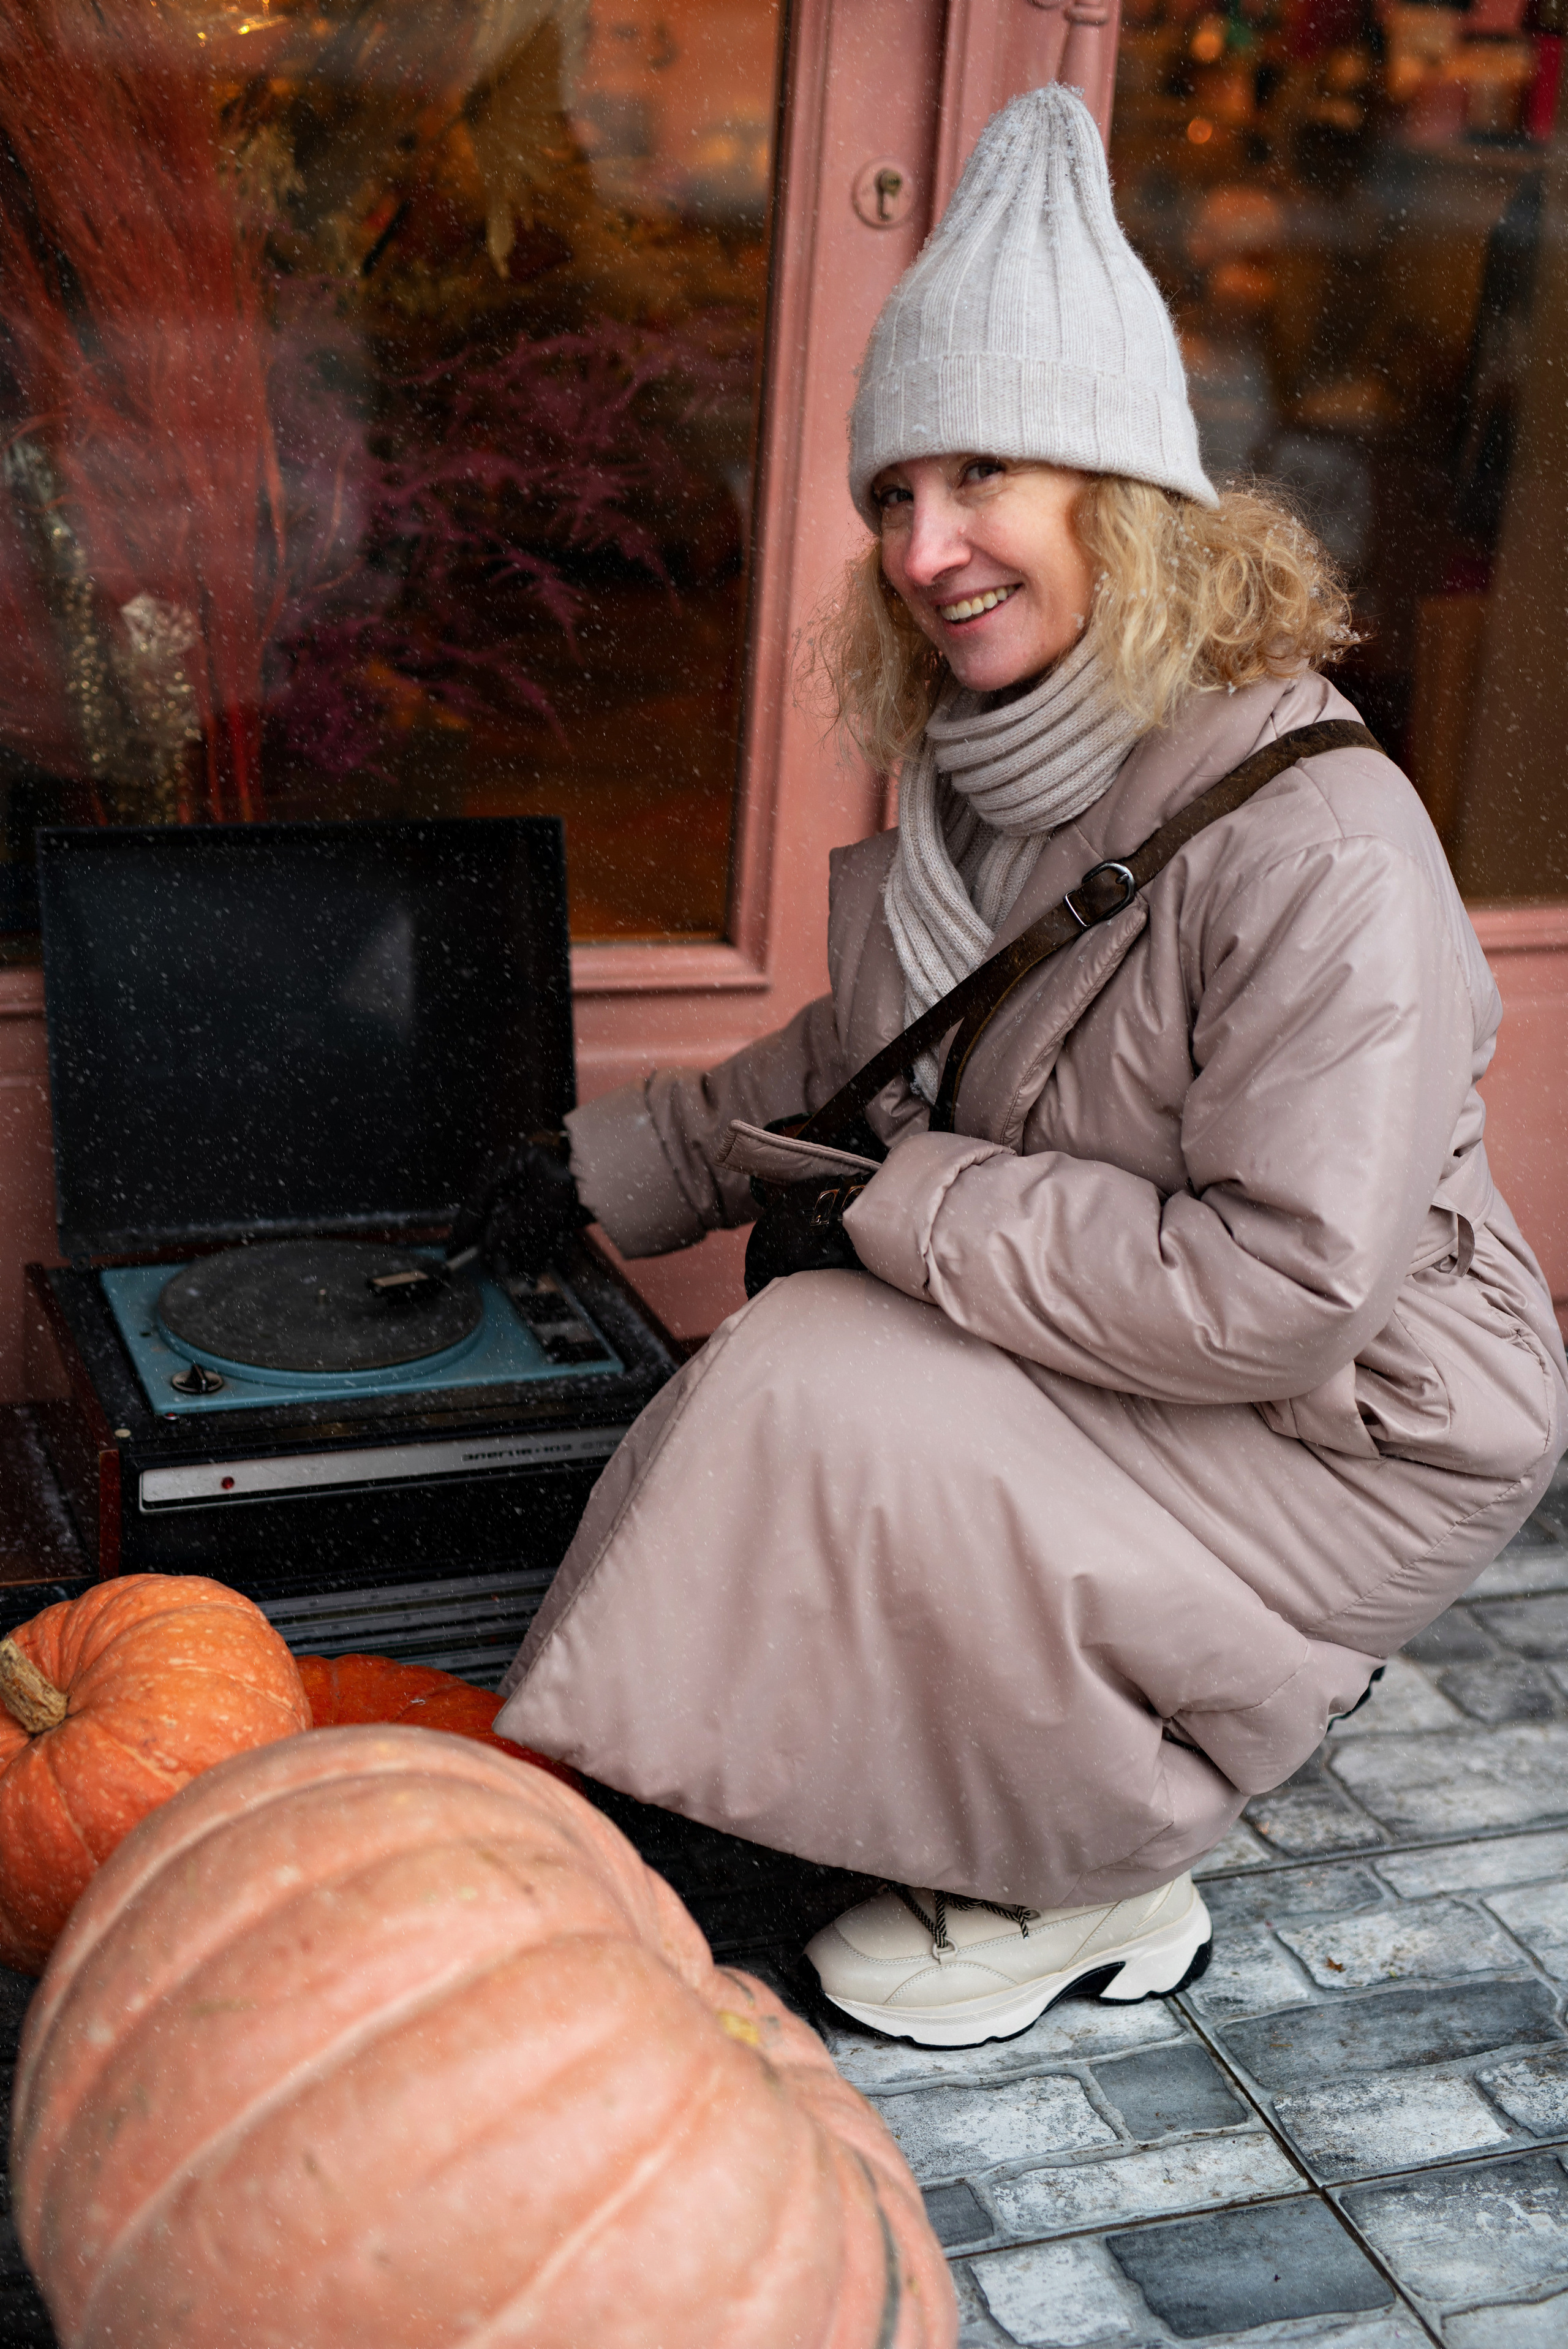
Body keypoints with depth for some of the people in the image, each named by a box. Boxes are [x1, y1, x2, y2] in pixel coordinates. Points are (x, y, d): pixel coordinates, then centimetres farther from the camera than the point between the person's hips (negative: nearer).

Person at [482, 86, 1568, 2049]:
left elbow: (1287, 1284, -31)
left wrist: (907, 1207, -24)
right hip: (1109, 1367, 9)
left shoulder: (1315, 843, -29)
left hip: (1352, 1437, -9)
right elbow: (867, 1051, 17)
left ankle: (1093, 1889, 2)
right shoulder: (981, 775, 0)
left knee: (838, 1408, -22)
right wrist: (620, 1164, 16)